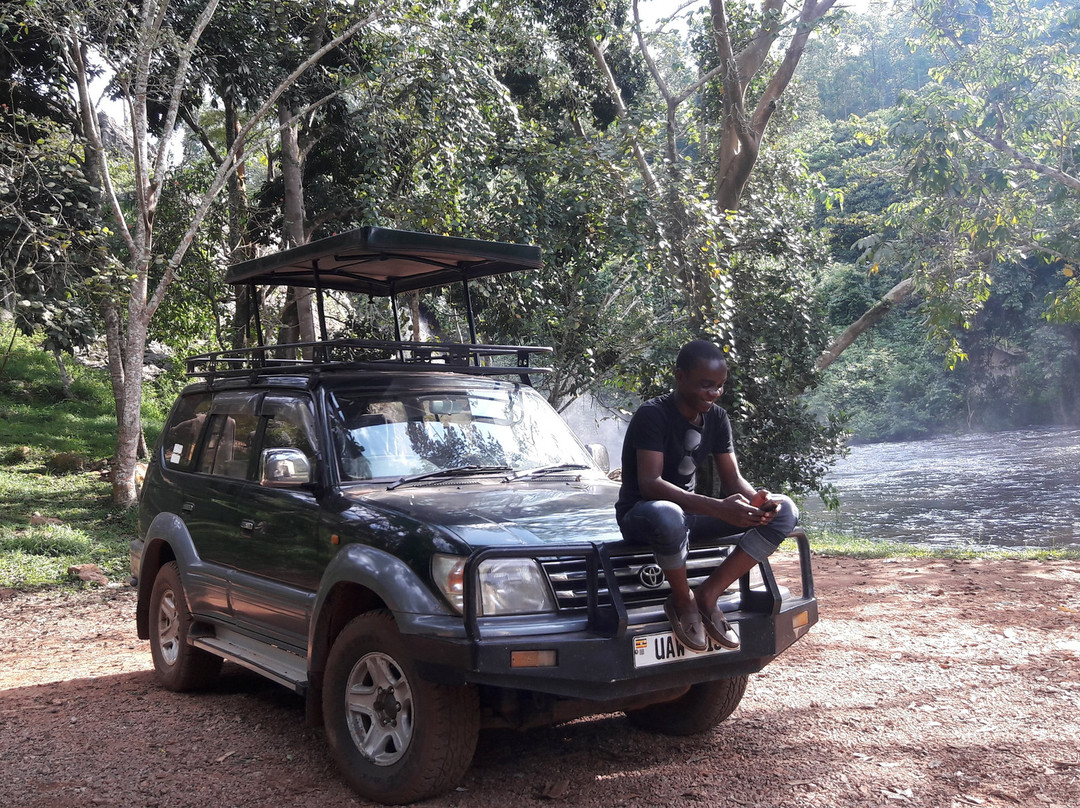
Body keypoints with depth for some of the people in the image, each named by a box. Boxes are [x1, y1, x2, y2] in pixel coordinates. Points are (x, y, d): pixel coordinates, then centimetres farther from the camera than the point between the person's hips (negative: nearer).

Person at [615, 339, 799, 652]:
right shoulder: (652, 415, -18)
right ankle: (683, 601, -15)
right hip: (640, 514, -7)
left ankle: (708, 595, -12)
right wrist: (718, 508, -40)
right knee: (667, 516, -46)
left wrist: (756, 498, -23)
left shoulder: (717, 418, 4)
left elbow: (733, 479, 3)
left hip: (690, 511, 7)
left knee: (785, 511, -9)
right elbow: (649, 484, -30)